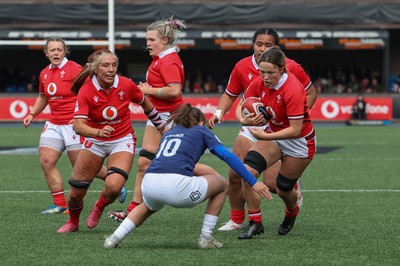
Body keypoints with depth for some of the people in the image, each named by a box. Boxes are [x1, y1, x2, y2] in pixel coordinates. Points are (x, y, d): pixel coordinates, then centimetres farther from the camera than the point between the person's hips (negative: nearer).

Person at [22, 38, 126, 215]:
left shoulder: (74, 69, -10)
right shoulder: (44, 74, 11)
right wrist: (32, 114, 16)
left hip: (73, 125, -7)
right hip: (54, 124, 7)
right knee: (46, 161, -7)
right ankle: (60, 204, -1)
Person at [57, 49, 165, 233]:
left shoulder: (126, 85, -15)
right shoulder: (86, 91, -20)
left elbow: (146, 104, 5)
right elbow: (78, 126, -29)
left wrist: (161, 127, 15)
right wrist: (98, 132, -48)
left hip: (122, 140, 0)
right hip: (95, 140, 1)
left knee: (113, 186, -25)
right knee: (76, 192, -1)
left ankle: (99, 208, 12)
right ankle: (73, 222, 33)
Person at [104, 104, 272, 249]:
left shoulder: (168, 133, 33)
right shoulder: (201, 131, 20)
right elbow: (228, 156, 10)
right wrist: (253, 182, 10)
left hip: (148, 184, 5)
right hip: (176, 185, -5)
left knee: (148, 207, 42)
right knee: (222, 185, 20)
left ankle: (115, 237, 23)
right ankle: (206, 237, 17)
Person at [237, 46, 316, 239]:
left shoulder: (293, 90, -31)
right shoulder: (259, 83, -13)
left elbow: (295, 130, -31)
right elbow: (242, 104, 1)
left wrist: (265, 136, -37)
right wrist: (244, 119, -22)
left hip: (299, 142, -5)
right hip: (273, 133, 5)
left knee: (283, 189, 6)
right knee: (248, 170, -19)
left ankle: (291, 213, 44)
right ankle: (255, 222, -6)